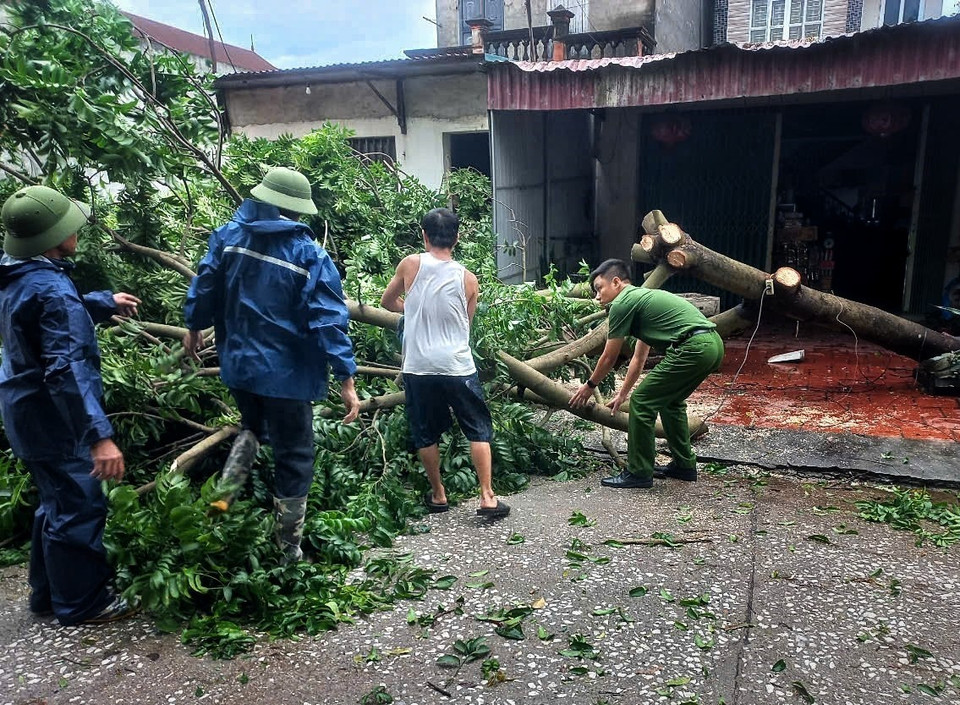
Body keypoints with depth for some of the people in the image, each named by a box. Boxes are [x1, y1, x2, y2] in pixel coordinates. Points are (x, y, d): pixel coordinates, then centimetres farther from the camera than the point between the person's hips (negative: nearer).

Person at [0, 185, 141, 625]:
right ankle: (82, 604, 20)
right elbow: (67, 372, -35)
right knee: (79, 508, 5)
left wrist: (107, 301, 30)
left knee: (56, 503, 23)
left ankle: (48, 593, 38)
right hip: (55, 420, -10)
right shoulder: (51, 291, -28)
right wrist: (100, 435, -37)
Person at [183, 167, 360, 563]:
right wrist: (346, 380, -17)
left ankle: (222, 499, 17)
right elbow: (329, 320, -18)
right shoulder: (309, 255, -14)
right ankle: (289, 552, 20)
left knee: (252, 428, 34)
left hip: (237, 364, 5)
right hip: (286, 373, -5)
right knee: (293, 458, 9)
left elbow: (204, 287, 6)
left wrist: (194, 327, 25)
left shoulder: (228, 236, -2)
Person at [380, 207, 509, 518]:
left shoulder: (410, 265, -2)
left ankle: (438, 495, 27)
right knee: (479, 431, 11)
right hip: (458, 368, 0)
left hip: (418, 367, 1)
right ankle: (487, 498, 9)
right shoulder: (468, 279, 0)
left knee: (426, 435, 16)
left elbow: (387, 302, 14)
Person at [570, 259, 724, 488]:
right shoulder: (643, 297, 28)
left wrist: (589, 386, 22)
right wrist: (622, 394, 39)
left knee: (642, 402, -1)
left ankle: (639, 473, 7)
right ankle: (684, 465, 32)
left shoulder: (622, 303, -1)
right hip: (713, 343, 10)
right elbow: (639, 358, 33)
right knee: (670, 400, 26)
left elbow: (609, 358, 6)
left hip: (693, 348, -10)